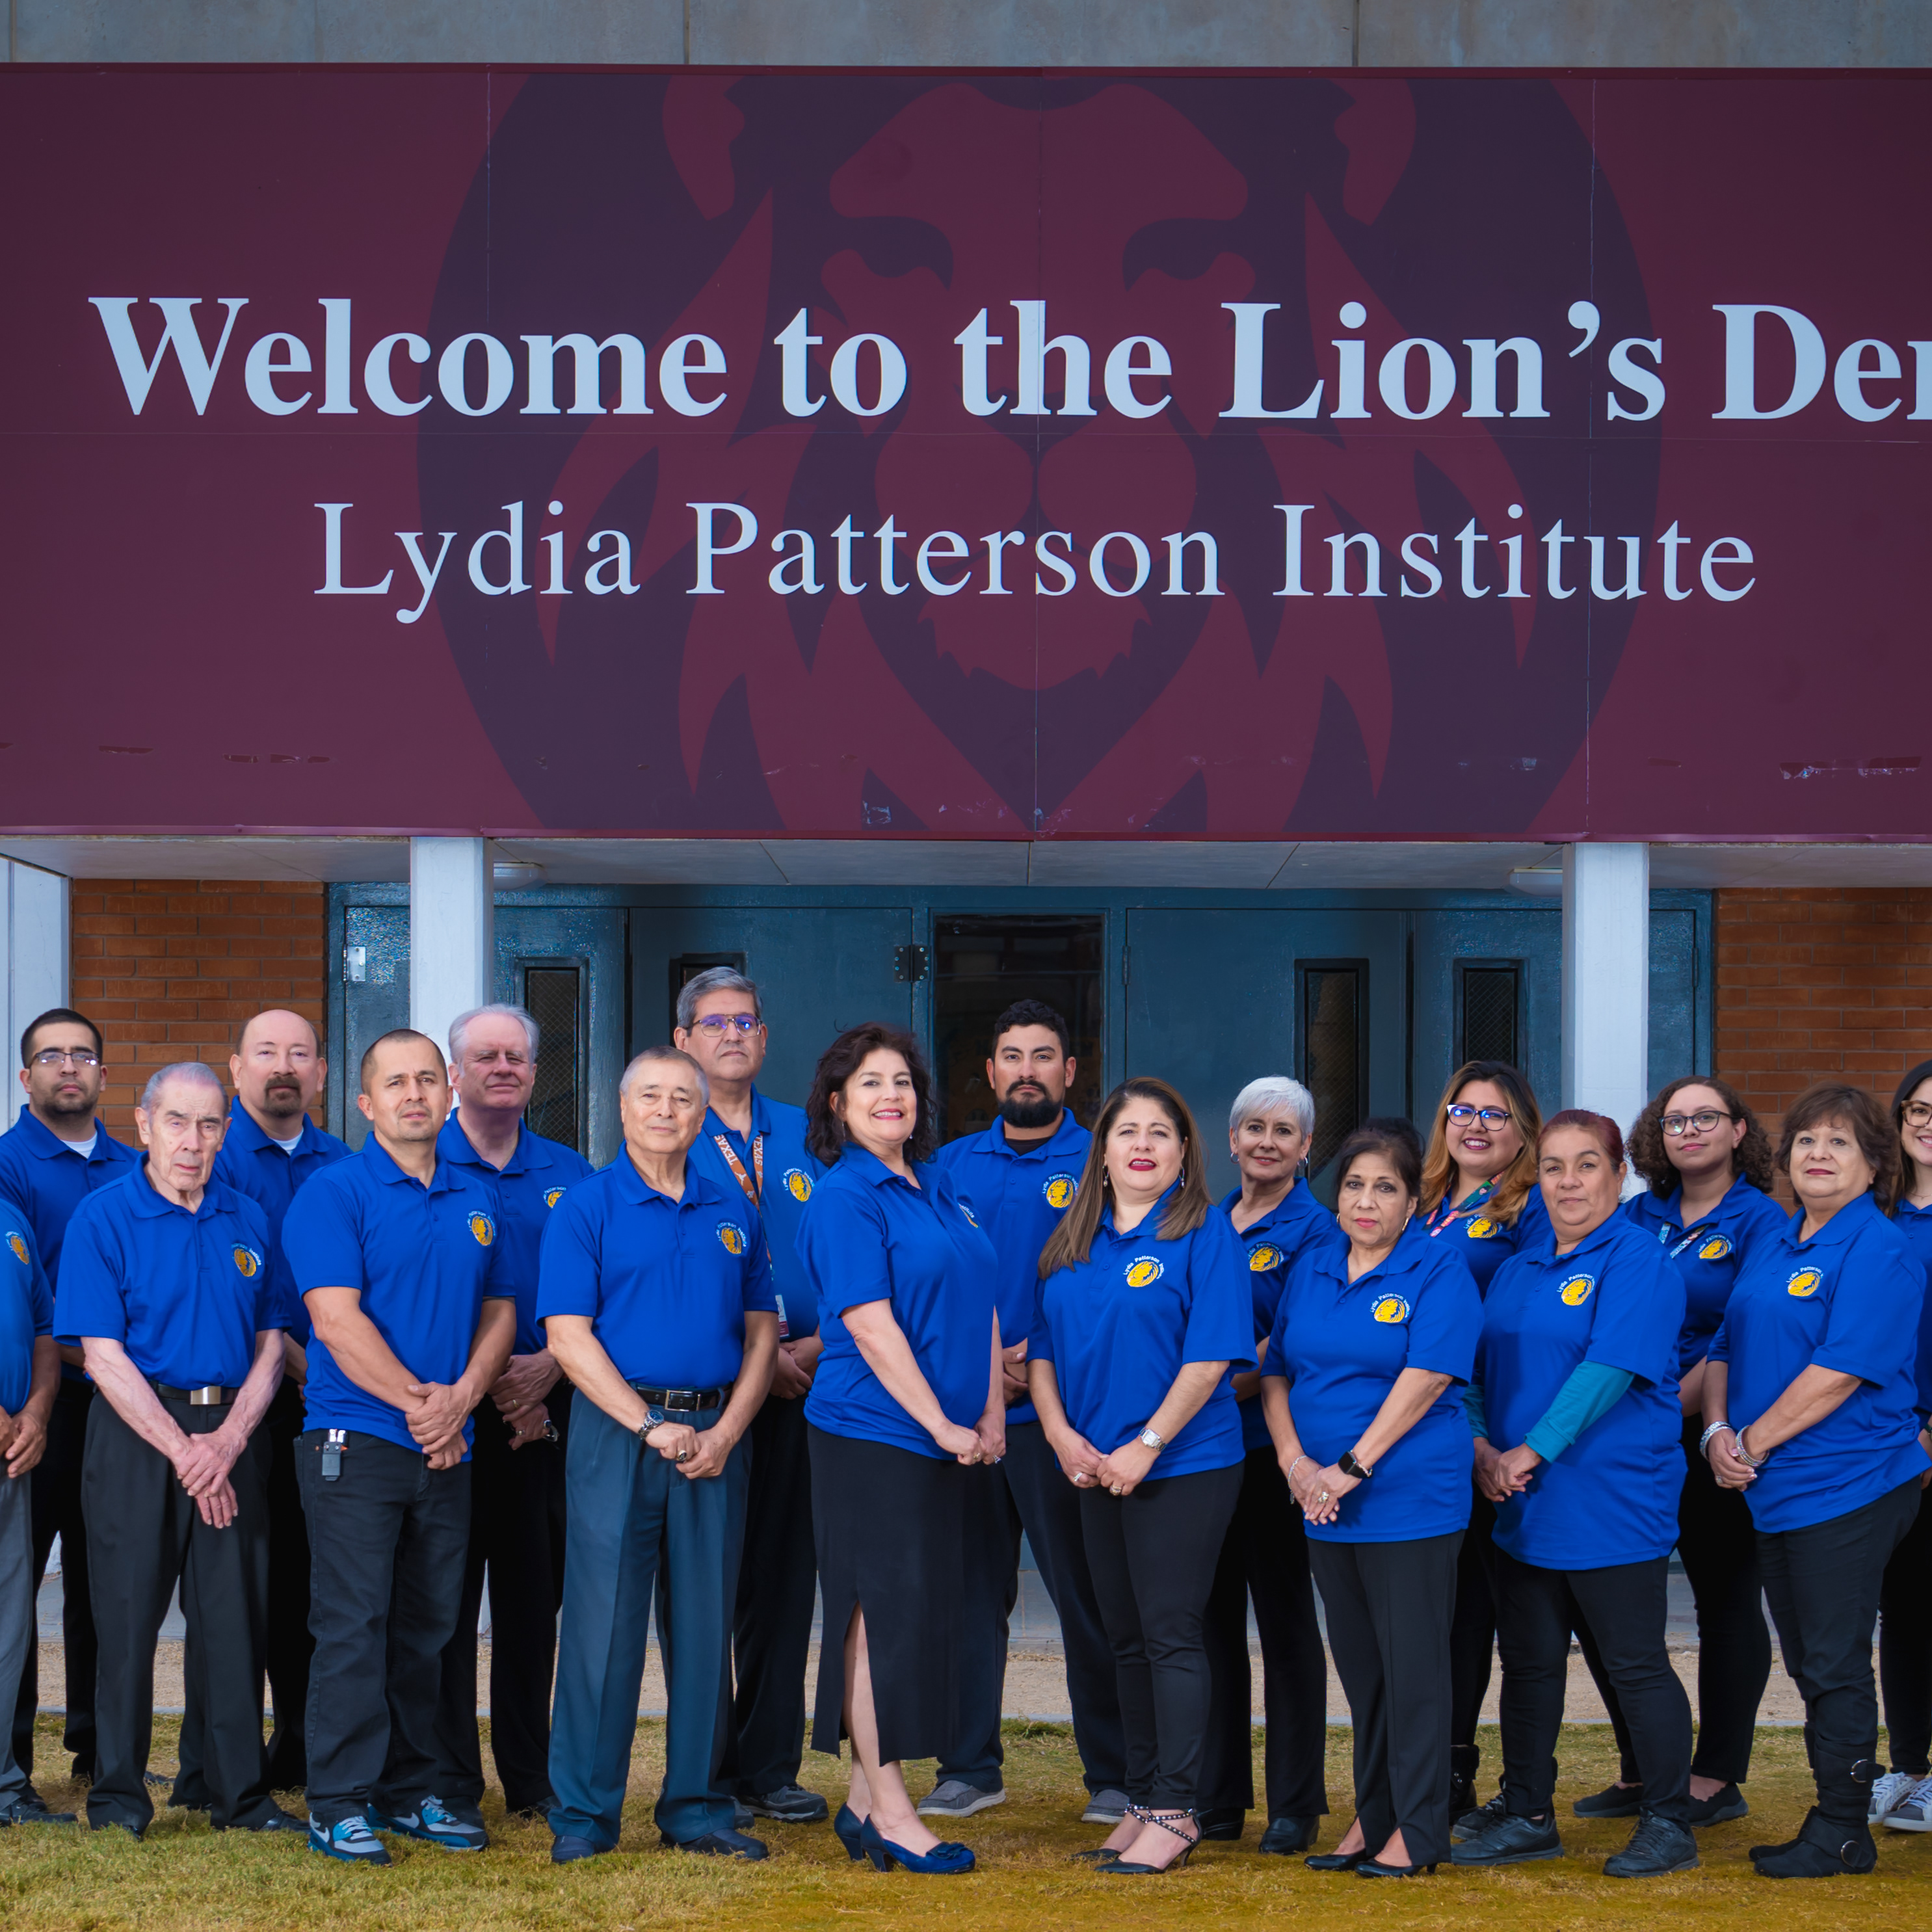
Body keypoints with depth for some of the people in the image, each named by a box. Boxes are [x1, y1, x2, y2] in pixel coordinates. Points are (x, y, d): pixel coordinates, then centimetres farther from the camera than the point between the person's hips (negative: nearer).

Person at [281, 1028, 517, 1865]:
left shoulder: (479, 1197, 14)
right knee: (353, 1624, -5)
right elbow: (338, 1320, -13)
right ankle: (339, 1804, 0)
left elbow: (499, 1310, 14)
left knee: (428, 1628, 10)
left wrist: (463, 1396, -4)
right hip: (355, 1442, -5)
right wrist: (418, 1404, -14)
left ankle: (412, 1791, 18)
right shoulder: (333, 1193, -5)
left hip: (448, 1449, 6)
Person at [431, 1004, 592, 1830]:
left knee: (534, 1595, 7)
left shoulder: (570, 1175, 11)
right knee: (447, 1594, -2)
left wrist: (551, 1367, -8)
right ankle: (450, 1783, 4)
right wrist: (483, 1380, -11)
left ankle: (532, 1778, 16)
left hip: (546, 1411, 3)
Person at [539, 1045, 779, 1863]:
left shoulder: (733, 1213, 13)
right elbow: (568, 1336, -7)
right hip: (617, 1426, -4)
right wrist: (650, 1426, -14)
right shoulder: (586, 1207, 0)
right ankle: (584, 1815, 3)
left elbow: (762, 1334, 12)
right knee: (603, 1619, -4)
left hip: (715, 1436, 4)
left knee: (706, 1623, 7)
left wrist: (726, 1432, -3)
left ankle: (697, 1807, 15)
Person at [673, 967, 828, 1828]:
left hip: (798, 1387, 4)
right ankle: (707, 1773, 6)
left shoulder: (803, 1136, 13)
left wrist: (820, 1343, -5)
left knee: (783, 1577, 6)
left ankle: (770, 1766, 14)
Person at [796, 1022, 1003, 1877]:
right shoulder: (844, 1200, -9)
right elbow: (871, 1327, -15)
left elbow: (982, 1308, 16)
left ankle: (865, 1798, 16)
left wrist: (991, 1416, 5)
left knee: (921, 1608, 9)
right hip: (871, 1433, -8)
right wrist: (942, 1425, -15)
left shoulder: (941, 1191, 15)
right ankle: (888, 1812, 0)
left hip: (945, 1441, 8)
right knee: (883, 1608, -5)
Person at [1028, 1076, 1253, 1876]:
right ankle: (1142, 1801, 20)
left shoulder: (1204, 1233, -6)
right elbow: (1041, 1346, 12)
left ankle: (1174, 1811, 0)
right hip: (1095, 1471, 6)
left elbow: (1210, 1356, -13)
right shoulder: (1072, 1241, 11)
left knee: (1171, 1633, -5)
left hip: (1185, 1465, -6)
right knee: (1126, 1638, 11)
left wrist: (1145, 1447, -16)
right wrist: (1061, 1434, -3)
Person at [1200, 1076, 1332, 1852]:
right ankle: (1218, 1796, 17)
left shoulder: (1313, 1229, -5)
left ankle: (1296, 1803, 7)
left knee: (1285, 1619, 1)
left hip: (1270, 1443, -6)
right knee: (1212, 1617, 9)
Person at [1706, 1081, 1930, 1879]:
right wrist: (1717, 1431, -1)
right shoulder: (1773, 1247, 15)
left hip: (1847, 1486, -8)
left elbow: (1840, 1372, -18)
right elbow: (1725, 1348, 18)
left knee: (1834, 1663, -4)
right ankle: (1836, 1821, 20)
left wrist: (1755, 1441, -13)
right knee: (1807, 1661, 12)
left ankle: (1842, 1832, 5)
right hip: (1776, 1489, 8)